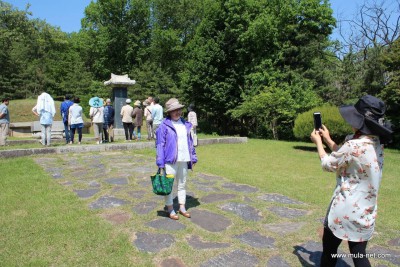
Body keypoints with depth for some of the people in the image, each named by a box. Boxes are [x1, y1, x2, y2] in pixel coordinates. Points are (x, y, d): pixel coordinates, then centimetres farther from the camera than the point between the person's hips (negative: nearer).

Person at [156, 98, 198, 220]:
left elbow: (190, 142, 13)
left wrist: (193, 157, 10)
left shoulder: (185, 124, 8)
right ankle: (170, 209, 20)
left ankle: (182, 207, 31)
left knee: (182, 184, 16)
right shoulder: (164, 126, -9)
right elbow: (160, 144, -10)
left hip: (184, 160, 6)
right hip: (170, 160, -5)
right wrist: (160, 163, -14)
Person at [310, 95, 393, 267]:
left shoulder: (353, 145, -24)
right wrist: (328, 139, 16)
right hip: (365, 211, 7)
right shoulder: (377, 143, 1)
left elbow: (328, 164, -8)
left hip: (345, 210, -7)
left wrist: (318, 142, 6)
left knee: (329, 248, 15)